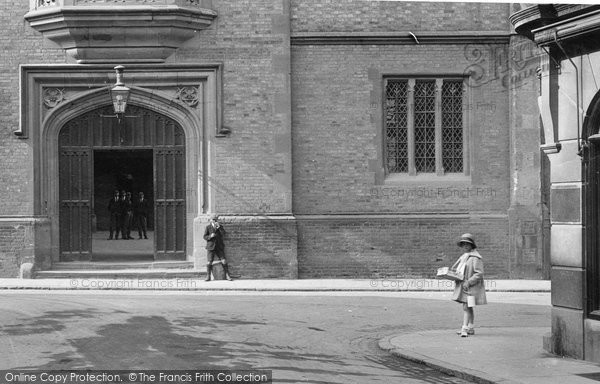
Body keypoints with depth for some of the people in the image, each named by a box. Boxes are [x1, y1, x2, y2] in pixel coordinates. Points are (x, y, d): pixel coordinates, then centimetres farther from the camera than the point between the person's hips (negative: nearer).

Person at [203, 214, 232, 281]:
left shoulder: (220, 227, 9)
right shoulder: (208, 227, 4)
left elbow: (223, 234, -7)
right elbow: (205, 237, 0)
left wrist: (219, 227, -16)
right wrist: (210, 236, -19)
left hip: (219, 247, 1)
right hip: (211, 247, -1)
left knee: (224, 261, -8)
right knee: (209, 262, -8)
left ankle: (227, 275, 2)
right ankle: (208, 276, 4)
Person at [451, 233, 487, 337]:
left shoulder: (475, 258, -12)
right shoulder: (463, 257, 17)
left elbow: (479, 274, -17)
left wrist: (469, 282, -23)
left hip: (471, 286, -9)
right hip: (463, 285, 9)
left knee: (466, 307, -14)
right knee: (469, 308, 14)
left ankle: (465, 329, -17)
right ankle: (470, 328, 21)